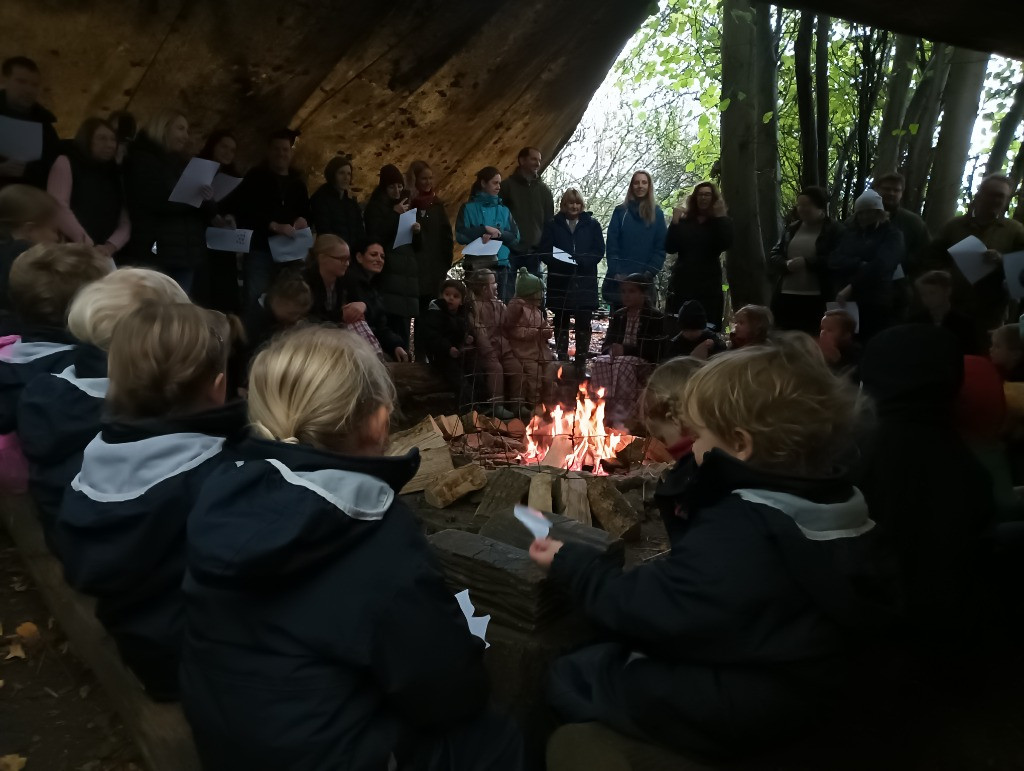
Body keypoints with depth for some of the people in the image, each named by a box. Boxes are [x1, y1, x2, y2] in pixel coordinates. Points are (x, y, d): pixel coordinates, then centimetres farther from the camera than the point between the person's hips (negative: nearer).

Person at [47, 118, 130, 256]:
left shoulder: (115, 174, 18)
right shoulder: (66, 163, 5)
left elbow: (125, 222, 9)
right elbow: (58, 207, -10)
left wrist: (110, 246, -10)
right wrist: (84, 242, -18)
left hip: (104, 257, 4)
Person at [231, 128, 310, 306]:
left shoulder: (297, 181, 17)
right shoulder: (255, 177, 3)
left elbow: (306, 211, 27)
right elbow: (241, 210, -8)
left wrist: (303, 219, 1)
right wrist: (274, 226, -18)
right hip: (260, 251, -4)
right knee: (256, 301, -8)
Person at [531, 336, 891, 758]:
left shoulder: (740, 534, -33)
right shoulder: (820, 503, -3)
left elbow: (649, 610, -26)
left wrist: (571, 565, -15)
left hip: (732, 709, -9)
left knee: (568, 678, 5)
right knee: (601, 651, 21)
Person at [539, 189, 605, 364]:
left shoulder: (592, 224, 8)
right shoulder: (552, 224, 7)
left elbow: (599, 251, 1)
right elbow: (544, 251, 1)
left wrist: (579, 260, -16)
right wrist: (561, 261, -18)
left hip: (585, 281, 0)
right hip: (560, 281, 0)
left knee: (584, 322, -1)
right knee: (561, 321, 6)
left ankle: (581, 361, 6)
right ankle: (562, 360, 13)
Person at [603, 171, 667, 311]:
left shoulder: (657, 213, 8)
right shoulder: (620, 211, 6)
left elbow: (661, 247, 3)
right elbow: (612, 244, 1)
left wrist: (649, 273, -9)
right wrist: (617, 273, -10)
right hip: (619, 279, 0)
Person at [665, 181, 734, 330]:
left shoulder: (722, 223, 9)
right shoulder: (684, 221, 12)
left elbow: (725, 244, -11)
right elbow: (670, 248, 0)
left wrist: (719, 217, -13)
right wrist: (675, 222, -9)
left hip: (709, 284, -1)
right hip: (682, 282, 1)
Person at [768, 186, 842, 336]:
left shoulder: (834, 231, 0)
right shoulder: (791, 229, 16)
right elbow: (773, 257, 11)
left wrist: (807, 263, -20)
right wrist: (787, 264, -10)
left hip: (817, 299, -5)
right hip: (786, 296, 5)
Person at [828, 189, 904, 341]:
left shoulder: (891, 234, 5)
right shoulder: (849, 233, 18)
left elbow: (880, 265, -11)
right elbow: (833, 261, 2)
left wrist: (851, 287, -17)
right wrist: (859, 264, -13)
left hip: (876, 304, -3)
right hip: (845, 301, 4)